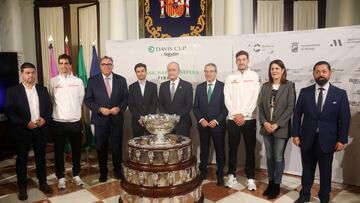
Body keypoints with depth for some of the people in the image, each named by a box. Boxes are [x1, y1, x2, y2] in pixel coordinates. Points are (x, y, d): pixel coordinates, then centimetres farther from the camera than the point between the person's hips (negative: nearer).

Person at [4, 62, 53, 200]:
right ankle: (22, 187, 22)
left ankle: (43, 183, 27)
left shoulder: (42, 89, 7)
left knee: (41, 157, 13)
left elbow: (49, 107, 8)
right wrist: (25, 123, -18)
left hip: (41, 129, 3)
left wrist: (45, 119, -11)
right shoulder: (13, 91, -4)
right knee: (22, 159, 9)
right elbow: (9, 112, -9)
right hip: (22, 130, -3)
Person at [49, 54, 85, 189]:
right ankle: (61, 177, 23)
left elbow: (81, 100, 7)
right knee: (59, 151, 9)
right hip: (58, 122, -1)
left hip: (75, 121, 1)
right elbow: (51, 101, 6)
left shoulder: (78, 81, 2)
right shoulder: (53, 81, -1)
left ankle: (76, 175, 27)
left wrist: (75, 111, 11)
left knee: (76, 150, 11)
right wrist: (58, 111, 10)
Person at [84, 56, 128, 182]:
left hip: (117, 119, 1)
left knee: (117, 147, 8)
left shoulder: (121, 80, 4)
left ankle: (117, 170, 28)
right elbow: (88, 100, -1)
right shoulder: (93, 81, 1)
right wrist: (100, 109, -14)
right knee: (101, 148, 9)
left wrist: (119, 108, -12)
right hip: (100, 119, 0)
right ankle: (103, 172, 26)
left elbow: (126, 98, 5)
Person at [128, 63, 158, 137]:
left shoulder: (153, 86, 6)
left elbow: (155, 103, 0)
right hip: (137, 121, 1)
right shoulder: (132, 87, 7)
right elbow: (131, 105, 1)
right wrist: (139, 117, -10)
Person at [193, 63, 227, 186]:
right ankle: (203, 173, 25)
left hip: (218, 125, -2)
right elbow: (195, 107, 6)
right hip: (203, 125, 3)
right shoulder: (199, 87, 7)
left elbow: (226, 107, -6)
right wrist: (201, 119, -8)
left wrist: (217, 121, -14)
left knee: (220, 151, 8)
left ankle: (220, 175, 21)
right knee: (204, 150, 12)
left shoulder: (223, 86, -3)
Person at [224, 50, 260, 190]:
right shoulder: (230, 78, 7)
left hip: (249, 119, -1)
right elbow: (227, 98, 1)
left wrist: (243, 114, -12)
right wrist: (235, 114, -10)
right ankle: (232, 175, 22)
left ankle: (250, 178, 17)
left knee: (250, 149, 6)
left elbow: (255, 98, -6)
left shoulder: (254, 76, 2)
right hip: (233, 119, 2)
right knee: (232, 148, 9)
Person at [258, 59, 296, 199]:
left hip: (281, 128, -4)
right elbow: (260, 105, 6)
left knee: (278, 158, 3)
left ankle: (277, 185, 19)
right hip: (266, 127, 4)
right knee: (269, 156, 12)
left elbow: (290, 107, -9)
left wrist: (277, 124, -15)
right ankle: (270, 182, 26)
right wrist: (264, 122, -9)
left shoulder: (289, 86, -4)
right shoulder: (265, 86, 9)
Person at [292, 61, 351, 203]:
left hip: (327, 140, -1)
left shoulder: (340, 94, -2)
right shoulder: (305, 92, 0)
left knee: (325, 172, 12)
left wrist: (342, 140, -6)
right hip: (307, 138, 1)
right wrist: (295, 134, -2)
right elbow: (297, 114, 2)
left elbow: (345, 119, -2)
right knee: (307, 170, 14)